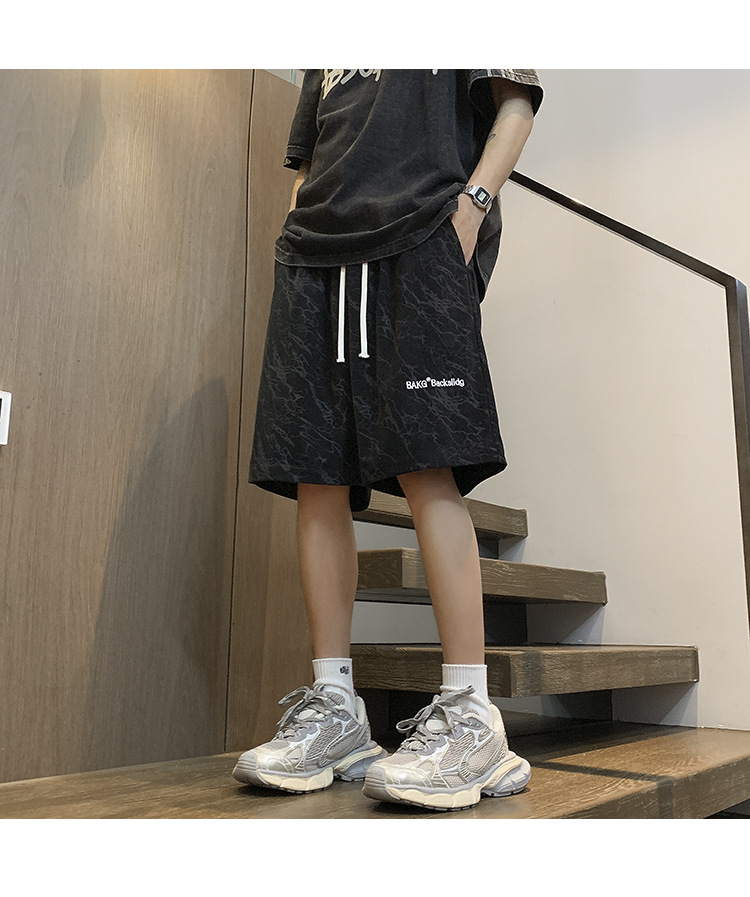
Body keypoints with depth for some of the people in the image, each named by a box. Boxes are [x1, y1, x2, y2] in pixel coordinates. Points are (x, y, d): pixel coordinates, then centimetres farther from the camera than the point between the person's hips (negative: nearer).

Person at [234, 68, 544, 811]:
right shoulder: (322, 59, 33)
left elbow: (516, 102, 10)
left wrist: (473, 199, -7)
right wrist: (299, 231, 12)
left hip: (421, 229, -5)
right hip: (315, 251, 5)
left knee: (425, 467, -18)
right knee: (313, 477, -6)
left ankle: (470, 716, -14)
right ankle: (333, 709, -1)